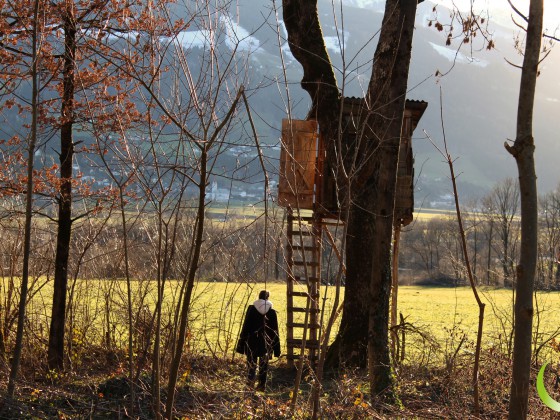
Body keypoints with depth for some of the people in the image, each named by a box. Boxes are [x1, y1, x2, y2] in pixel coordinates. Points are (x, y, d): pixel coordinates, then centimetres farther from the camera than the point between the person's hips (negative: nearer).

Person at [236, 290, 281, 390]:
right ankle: (262, 385, 9)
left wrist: (242, 342, 3)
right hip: (266, 343, 1)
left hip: (252, 341, 0)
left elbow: (245, 327, -3)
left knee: (251, 362, 10)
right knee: (263, 365, 9)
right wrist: (276, 348, 8)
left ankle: (250, 381, -5)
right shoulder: (272, 312, -4)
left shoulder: (251, 309, -6)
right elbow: (275, 331, 1)